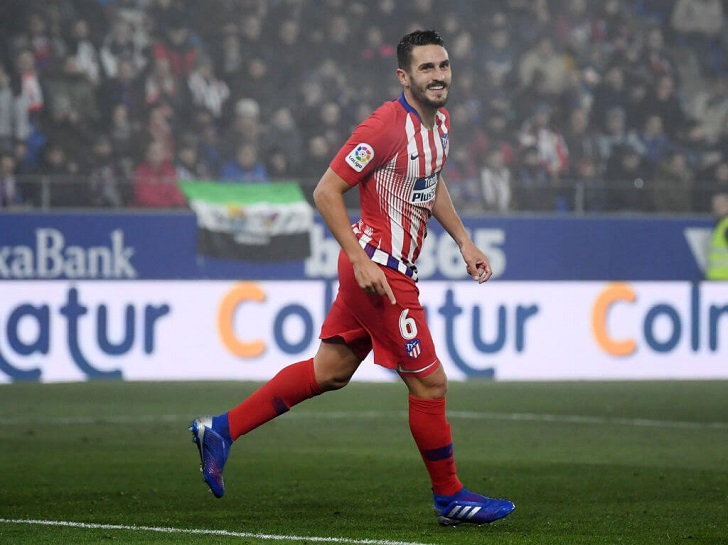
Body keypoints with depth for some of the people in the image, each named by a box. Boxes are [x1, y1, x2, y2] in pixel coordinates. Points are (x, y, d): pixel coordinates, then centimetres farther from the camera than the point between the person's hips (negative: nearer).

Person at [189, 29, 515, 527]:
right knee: (429, 382, -2)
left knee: (330, 370, 14)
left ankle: (220, 430, 19)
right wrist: (361, 260, -22)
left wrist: (464, 241, 18)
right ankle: (450, 497, 11)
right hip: (377, 269, -9)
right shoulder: (387, 126, -20)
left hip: (385, 267, 9)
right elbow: (326, 191, -18)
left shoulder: (440, 120, 8)